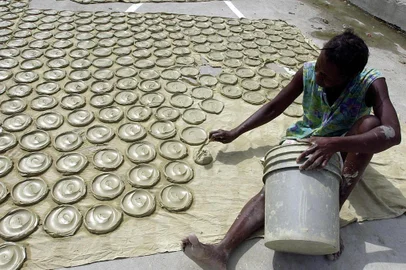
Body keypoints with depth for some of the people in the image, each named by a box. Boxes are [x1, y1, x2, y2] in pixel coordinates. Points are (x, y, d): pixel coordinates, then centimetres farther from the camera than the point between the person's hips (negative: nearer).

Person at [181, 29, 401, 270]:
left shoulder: (371, 83, -24)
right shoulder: (308, 72, -15)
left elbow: (393, 133, -39)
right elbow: (274, 107, -3)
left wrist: (334, 144, -52)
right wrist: (235, 133, -2)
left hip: (343, 151, -1)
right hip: (304, 141, 1)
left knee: (370, 124, -35)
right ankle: (222, 250, -45)